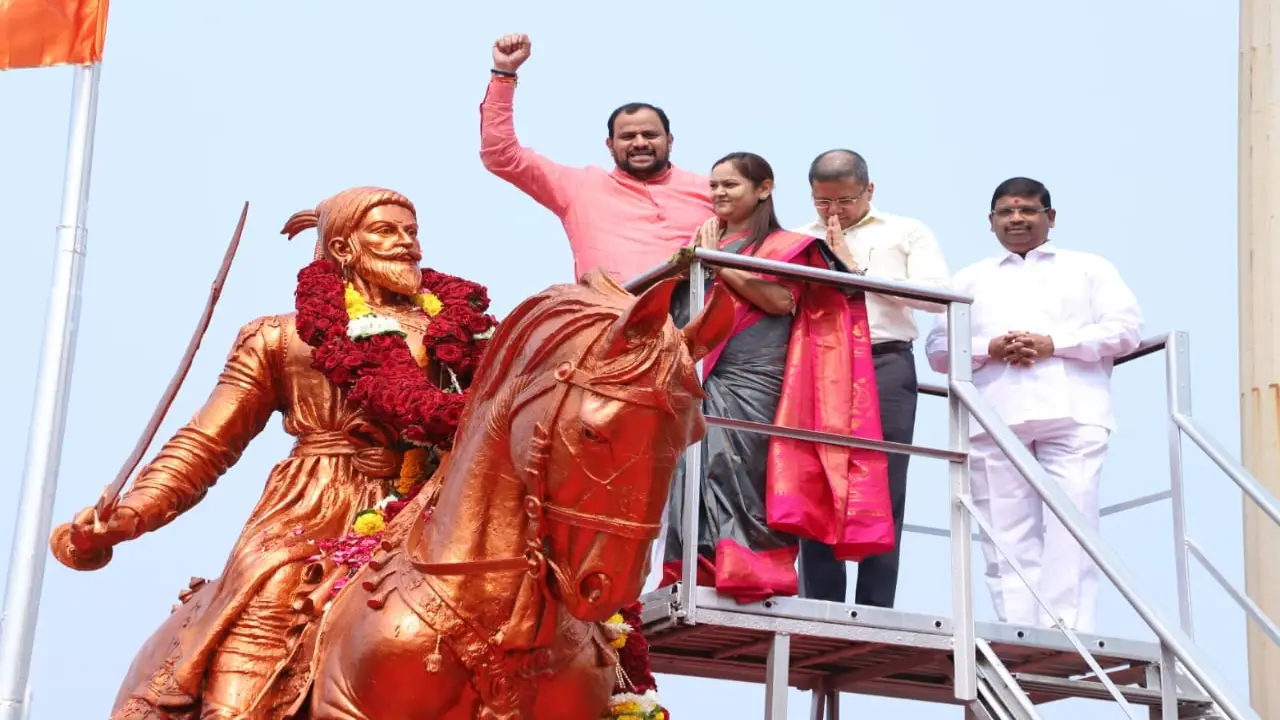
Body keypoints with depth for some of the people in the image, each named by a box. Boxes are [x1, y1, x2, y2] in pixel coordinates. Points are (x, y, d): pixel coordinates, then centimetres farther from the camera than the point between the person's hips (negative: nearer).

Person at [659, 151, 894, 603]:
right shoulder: (702, 242, 24)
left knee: (731, 476, -15)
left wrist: (719, 264, -8)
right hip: (694, 378, 6)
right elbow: (672, 301, 22)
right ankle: (692, 584, -2)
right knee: (690, 478, -2)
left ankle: (749, 583, -15)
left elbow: (782, 301, -11)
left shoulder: (781, 245, 7)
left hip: (747, 380, -6)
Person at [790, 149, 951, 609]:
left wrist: (858, 269, -1)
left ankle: (875, 616, -5)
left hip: (885, 367, -2)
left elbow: (937, 294, -2)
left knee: (882, 496, -6)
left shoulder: (907, 233, 15)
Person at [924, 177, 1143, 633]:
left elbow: (1126, 329, 7)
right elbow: (937, 348, 16)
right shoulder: (970, 279, 26)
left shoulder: (1089, 268, 21)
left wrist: (1053, 343, -6)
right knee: (1007, 536, -6)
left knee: (1070, 528, -13)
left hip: (1070, 413, -2)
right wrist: (988, 348, -5)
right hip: (994, 418, 2)